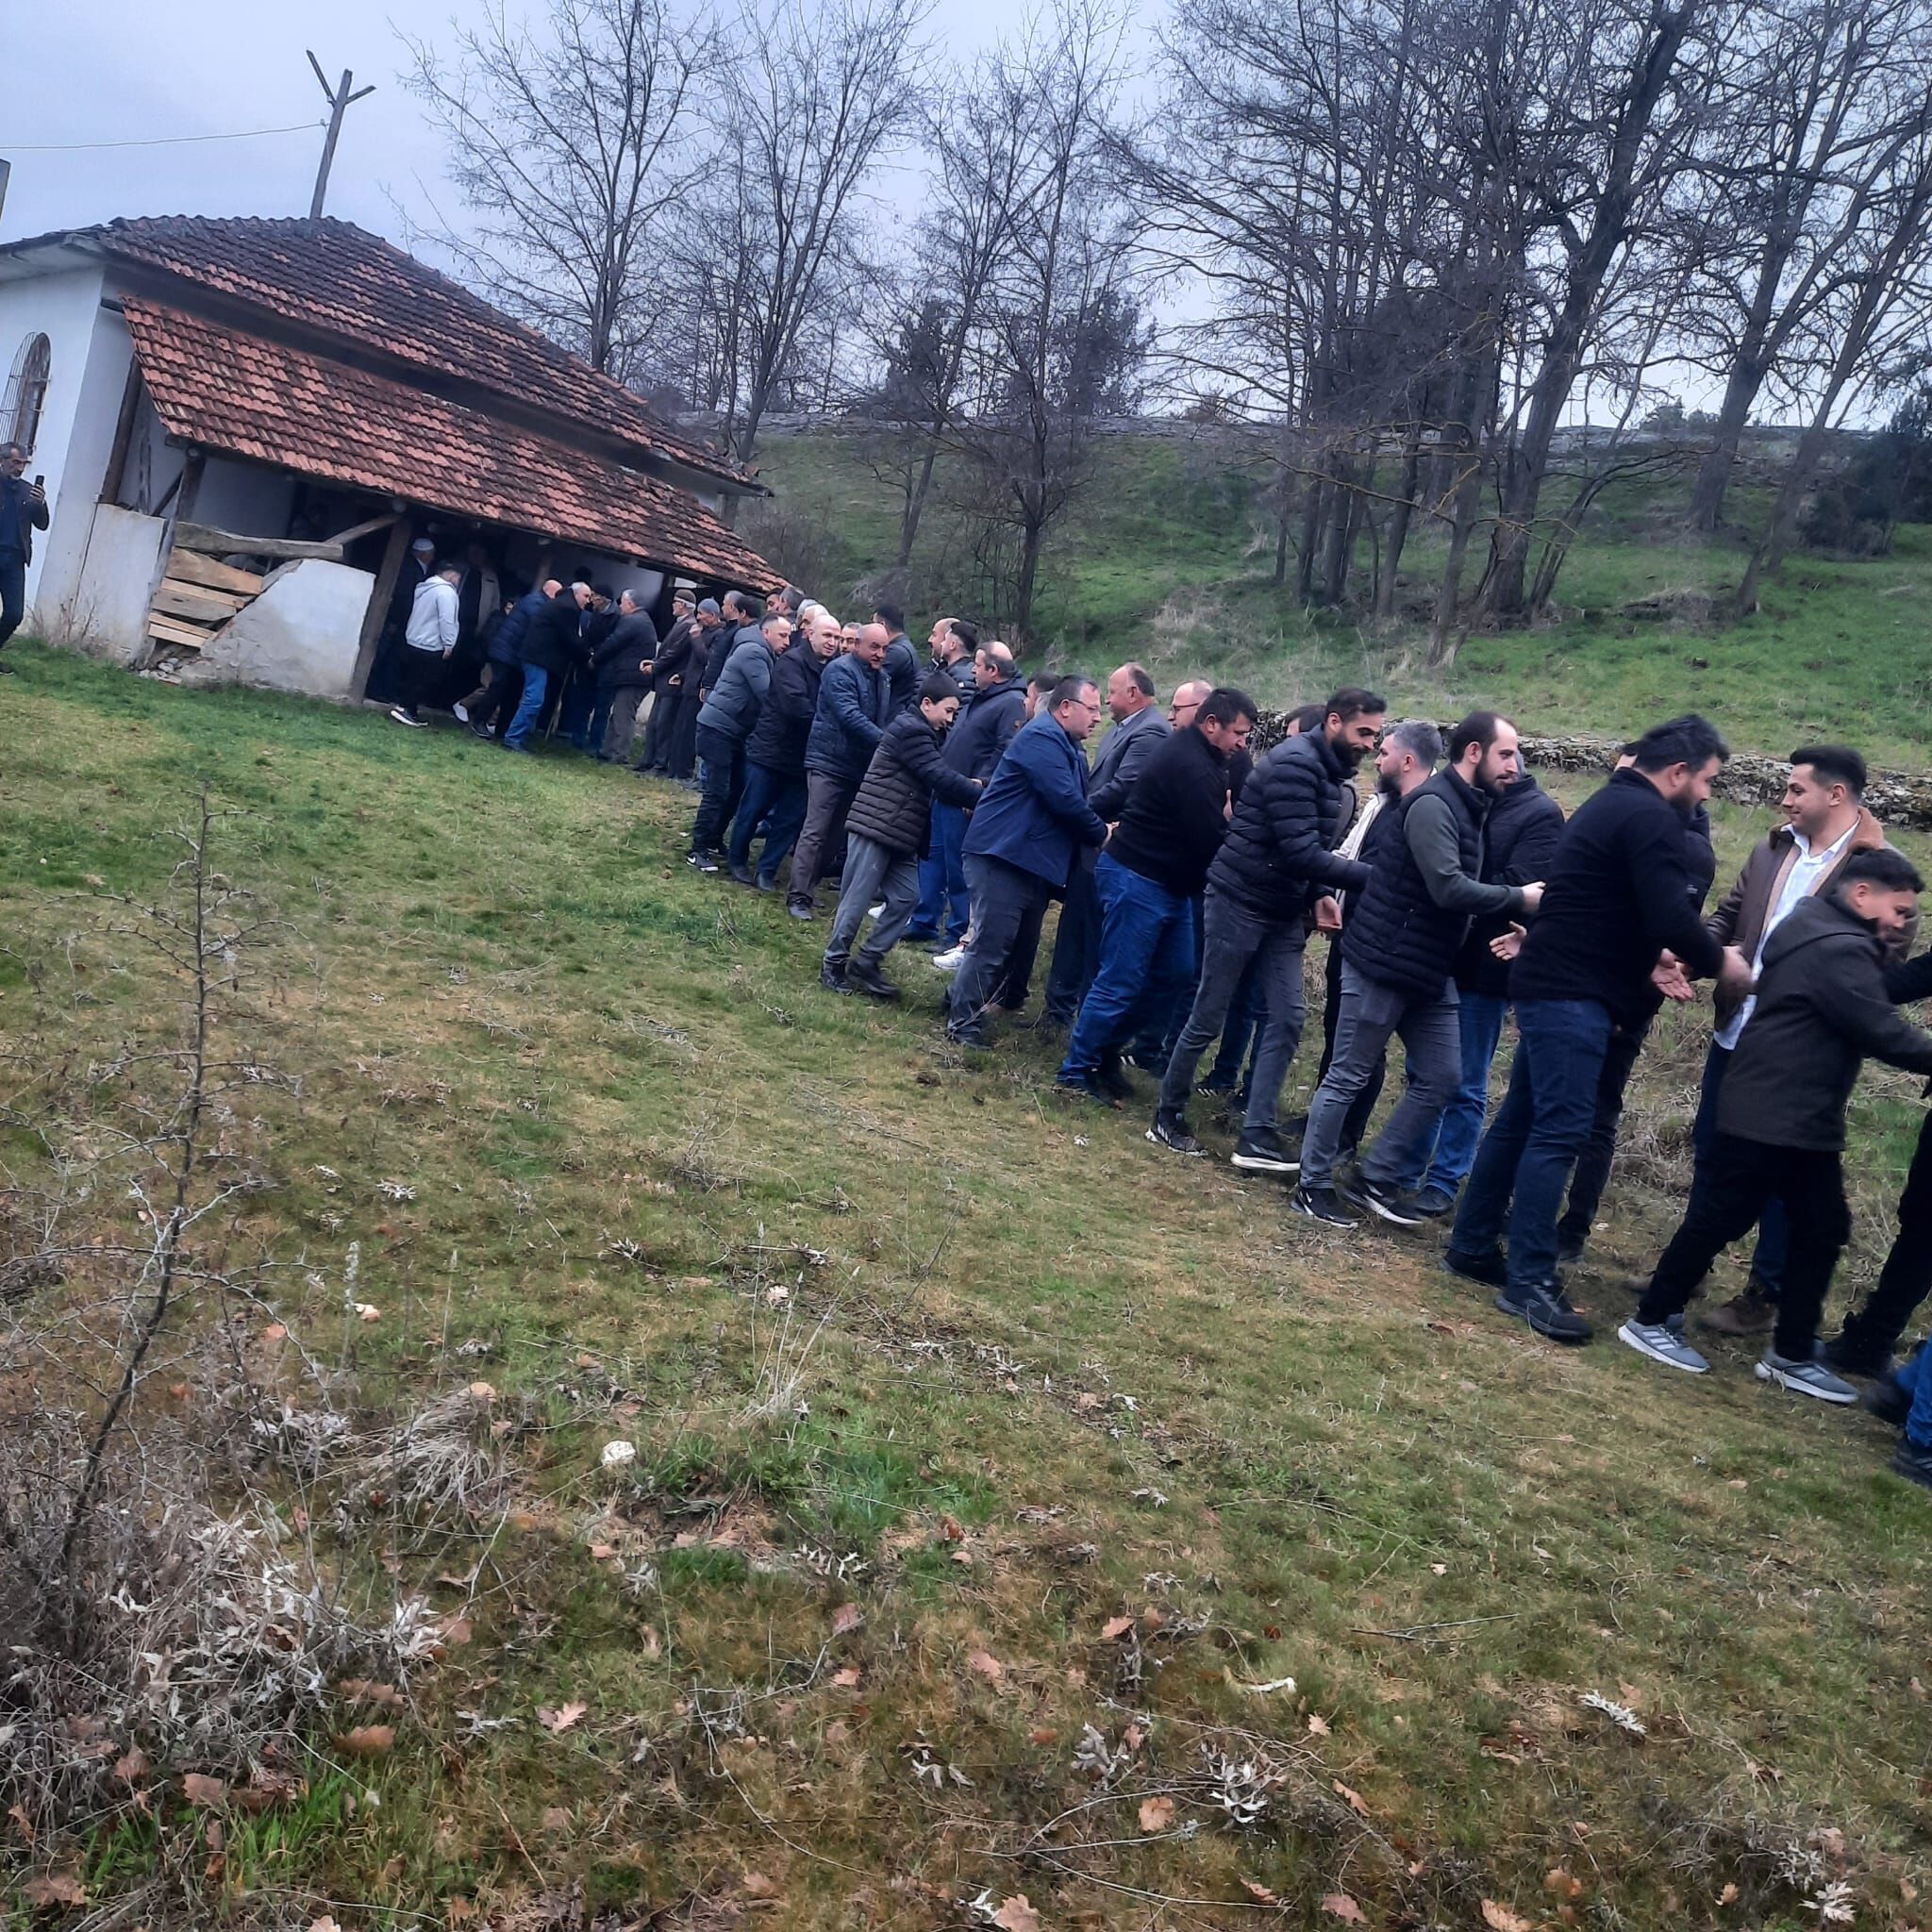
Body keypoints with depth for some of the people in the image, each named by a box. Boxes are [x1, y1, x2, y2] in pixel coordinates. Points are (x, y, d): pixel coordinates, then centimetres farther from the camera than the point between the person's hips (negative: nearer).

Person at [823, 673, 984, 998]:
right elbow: (941, 778, -21)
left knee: (905, 897, 5)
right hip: (876, 827, -10)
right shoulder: (910, 731, -15)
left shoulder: (923, 733, 17)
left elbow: (938, 778, 16)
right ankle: (833, 963, 9)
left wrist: (972, 787, -1)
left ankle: (865, 963, 12)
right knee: (858, 898, -2)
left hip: (899, 833, 10)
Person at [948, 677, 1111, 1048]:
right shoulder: (1042, 738, -15)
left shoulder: (1068, 746, 19)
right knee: (991, 944, -9)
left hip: (1032, 860, 11)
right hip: (1004, 855, -10)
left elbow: (1074, 801, 17)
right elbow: (1064, 800, -22)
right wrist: (1101, 834, -11)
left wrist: (1099, 831, 0)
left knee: (1016, 944, 14)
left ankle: (965, 1005, 26)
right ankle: (963, 1023, -1)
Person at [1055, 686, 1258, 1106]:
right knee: (1120, 982, -5)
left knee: (1174, 973, 13)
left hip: (1169, 884, 11)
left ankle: (1106, 1051, 22)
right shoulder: (1190, 766, -21)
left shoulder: (1195, 755, 12)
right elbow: (1210, 840, -23)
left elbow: (1209, 822, 12)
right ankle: (1078, 1069, 6)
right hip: (1138, 881, -11)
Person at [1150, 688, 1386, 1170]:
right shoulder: (1296, 762, -18)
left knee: (1287, 1019, 1)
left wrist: (1319, 894, 0)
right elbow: (1298, 849, -25)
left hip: (1284, 912, 9)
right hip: (1239, 903, -9)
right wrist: (1371, 877, -24)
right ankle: (1169, 1114, 17)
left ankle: (1257, 1137, 4)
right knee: (1209, 1018, 0)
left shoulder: (1333, 775, 12)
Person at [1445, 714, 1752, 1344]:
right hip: (1573, 996, -11)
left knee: (1522, 1120, 14)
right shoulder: (1651, 818, -13)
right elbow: (1671, 918, -20)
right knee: (1560, 1131, -10)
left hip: (1553, 985, 11)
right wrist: (1719, 964, -3)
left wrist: (1649, 970, 17)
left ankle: (1471, 1246, 21)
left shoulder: (1611, 804, 20)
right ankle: (1529, 1282, -9)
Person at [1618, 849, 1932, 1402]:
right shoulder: (1839, 949, -18)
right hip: (1767, 1118, -11)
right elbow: (1882, 1032, -19)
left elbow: (1881, 995, 21)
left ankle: (1792, 1355, 18)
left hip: (1807, 1120, 11)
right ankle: (1650, 1321, 12)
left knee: (1822, 1230, 11)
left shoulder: (1816, 925, 16)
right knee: (1716, 1221, -1)